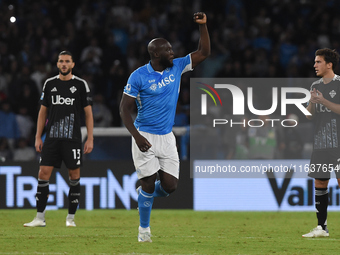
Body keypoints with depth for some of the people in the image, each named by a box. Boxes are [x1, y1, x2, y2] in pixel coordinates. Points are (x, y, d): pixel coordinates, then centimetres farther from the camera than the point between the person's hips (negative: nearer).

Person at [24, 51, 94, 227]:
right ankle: (40, 218, -1)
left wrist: (90, 139, -3)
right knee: (43, 173, -5)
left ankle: (71, 217, 10)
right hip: (51, 138, 2)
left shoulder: (81, 85, 2)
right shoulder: (49, 84, 9)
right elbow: (43, 112, 14)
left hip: (73, 138, -2)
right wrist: (38, 137, 8)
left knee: (74, 175, 0)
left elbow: (88, 113, 3)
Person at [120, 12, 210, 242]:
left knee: (170, 185, -1)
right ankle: (144, 228, 11)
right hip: (145, 137, -5)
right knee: (149, 182, -6)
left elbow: (204, 53, 7)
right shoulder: (139, 76, -11)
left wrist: (203, 25, -5)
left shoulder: (176, 68, 3)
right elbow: (125, 109, -9)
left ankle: (145, 193, 33)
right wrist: (137, 136, -20)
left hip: (167, 137, 5)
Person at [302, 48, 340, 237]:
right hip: (320, 143, 7)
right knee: (320, 183, 6)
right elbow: (309, 115, 15)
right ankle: (322, 227, 11)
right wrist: (312, 102, -5)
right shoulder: (316, 86, 15)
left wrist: (324, 101, -16)